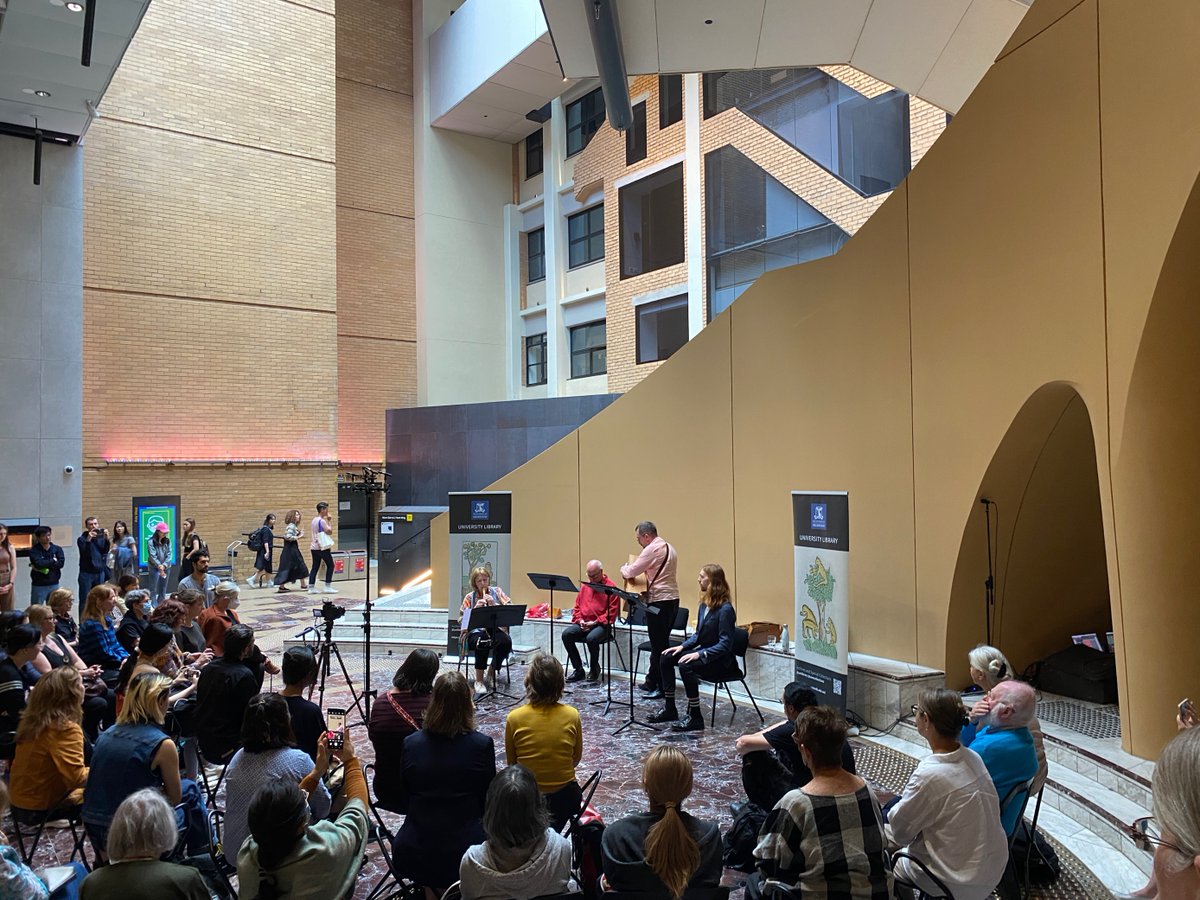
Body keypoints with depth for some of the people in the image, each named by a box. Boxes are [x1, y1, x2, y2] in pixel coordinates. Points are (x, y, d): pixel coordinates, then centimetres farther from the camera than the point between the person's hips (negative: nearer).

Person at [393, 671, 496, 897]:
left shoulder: (411, 743, -7)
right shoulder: (482, 745, -14)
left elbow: (403, 803, 5)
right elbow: (488, 803, -2)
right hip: (464, 854, -3)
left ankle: (431, 889, 20)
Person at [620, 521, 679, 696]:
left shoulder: (652, 549, -13)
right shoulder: (669, 548, 16)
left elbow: (632, 572, -12)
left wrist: (623, 569, 10)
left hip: (659, 601, -10)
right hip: (673, 598, 10)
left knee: (657, 644, -4)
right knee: (663, 642, 13)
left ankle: (655, 683, 0)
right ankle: (653, 681, 21)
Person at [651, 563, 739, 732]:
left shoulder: (725, 609, -20)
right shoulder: (705, 604, 6)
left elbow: (725, 644, -23)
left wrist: (700, 654, -29)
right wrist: (683, 646, -1)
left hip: (721, 660, -9)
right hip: (704, 652, 9)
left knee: (686, 666, -31)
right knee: (666, 658, -3)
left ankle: (695, 718, -19)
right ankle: (670, 709, 5)